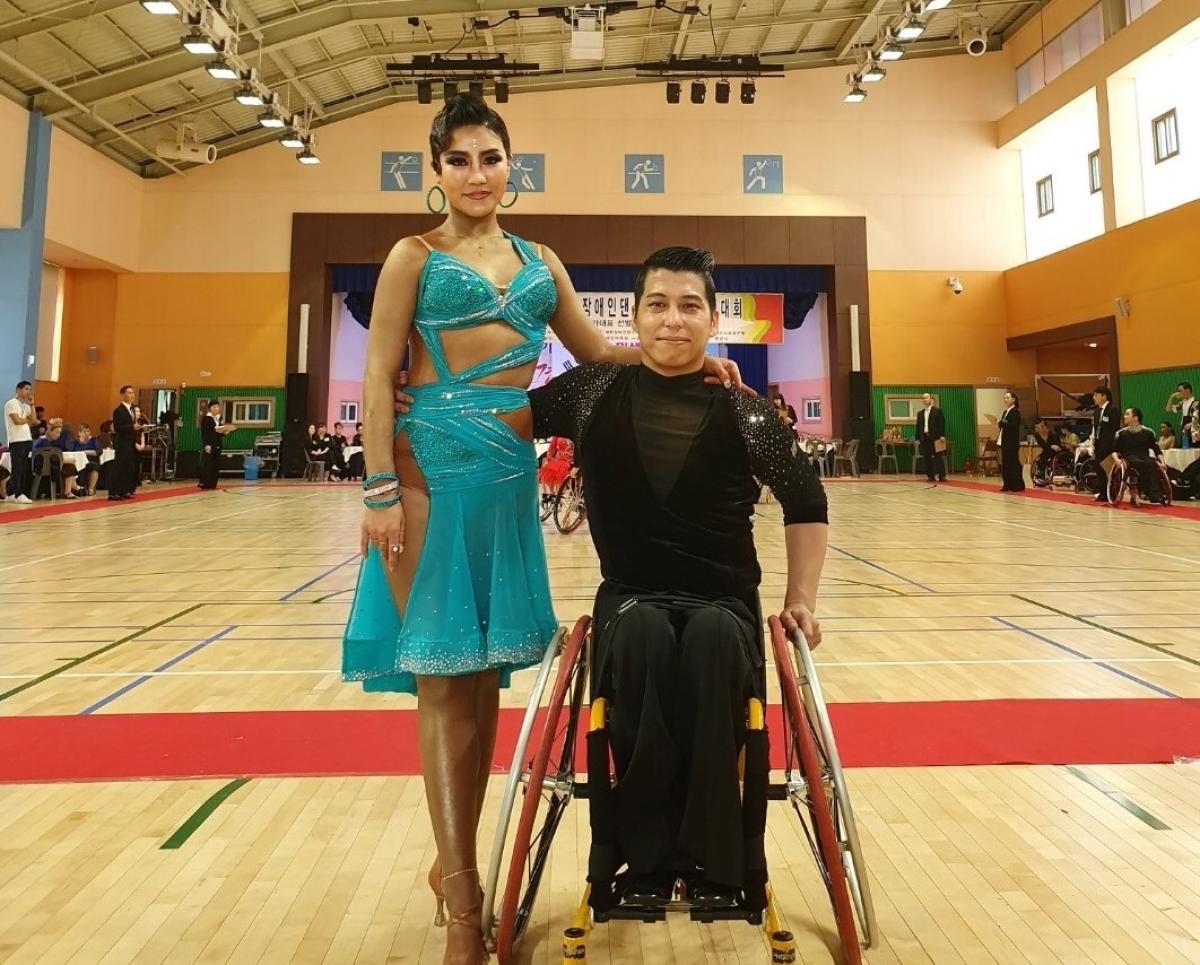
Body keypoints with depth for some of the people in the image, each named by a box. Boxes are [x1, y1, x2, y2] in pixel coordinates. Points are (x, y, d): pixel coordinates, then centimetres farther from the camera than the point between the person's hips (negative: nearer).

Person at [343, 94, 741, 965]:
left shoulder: (539, 260, 17)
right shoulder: (415, 257, 5)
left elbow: (596, 353, 19)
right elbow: (379, 379, -2)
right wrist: (381, 491, -12)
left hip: (511, 470, 4)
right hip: (434, 465, -4)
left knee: (486, 674, 8)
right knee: (442, 675, -3)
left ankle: (455, 864, 26)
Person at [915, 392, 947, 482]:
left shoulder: (937, 411, 3)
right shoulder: (920, 413, 16)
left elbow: (942, 423, -4)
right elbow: (918, 426, 15)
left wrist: (942, 435, -12)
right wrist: (918, 438, 7)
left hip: (935, 437, -4)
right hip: (924, 437, 4)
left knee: (938, 456, -5)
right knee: (926, 457, 2)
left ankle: (942, 476, -5)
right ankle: (930, 476, 7)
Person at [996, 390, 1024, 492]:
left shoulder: (1015, 412, -9)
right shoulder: (1005, 412, 17)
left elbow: (1013, 426, -21)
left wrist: (1001, 422, -16)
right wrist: (1000, 423, -1)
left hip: (1012, 443, -8)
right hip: (1005, 442, 8)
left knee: (1014, 464, -6)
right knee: (1005, 464, 9)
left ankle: (1018, 486, -1)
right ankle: (1008, 485, 15)